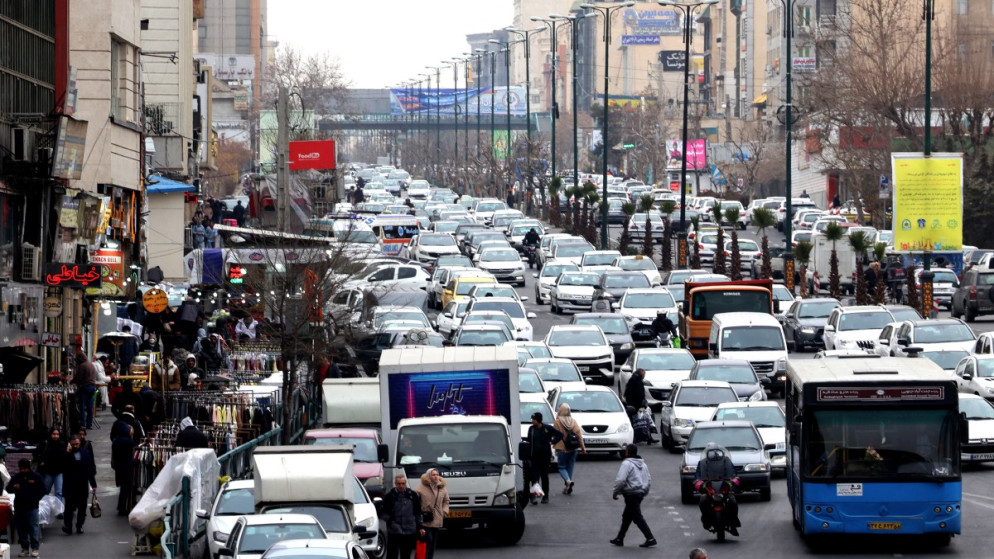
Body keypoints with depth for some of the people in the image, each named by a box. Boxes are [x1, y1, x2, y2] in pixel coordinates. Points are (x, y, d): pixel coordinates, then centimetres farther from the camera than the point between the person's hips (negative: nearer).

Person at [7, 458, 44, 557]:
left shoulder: (35, 476, 1)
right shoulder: (16, 477, 8)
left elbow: (42, 490, 7)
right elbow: (8, 489, 10)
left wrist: (36, 499, -5)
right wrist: (13, 487, -12)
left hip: (32, 507, -3)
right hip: (19, 507, 3)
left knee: (33, 527, -8)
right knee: (21, 528, 5)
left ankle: (35, 548, -5)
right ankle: (24, 548, 12)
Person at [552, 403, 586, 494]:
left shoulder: (557, 422, -10)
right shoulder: (574, 422, 0)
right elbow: (579, 435, 0)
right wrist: (583, 447, 7)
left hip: (562, 449, -4)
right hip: (573, 449, 4)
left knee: (562, 467, 5)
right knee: (570, 468, 13)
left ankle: (568, 480, -22)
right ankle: (567, 488, 14)